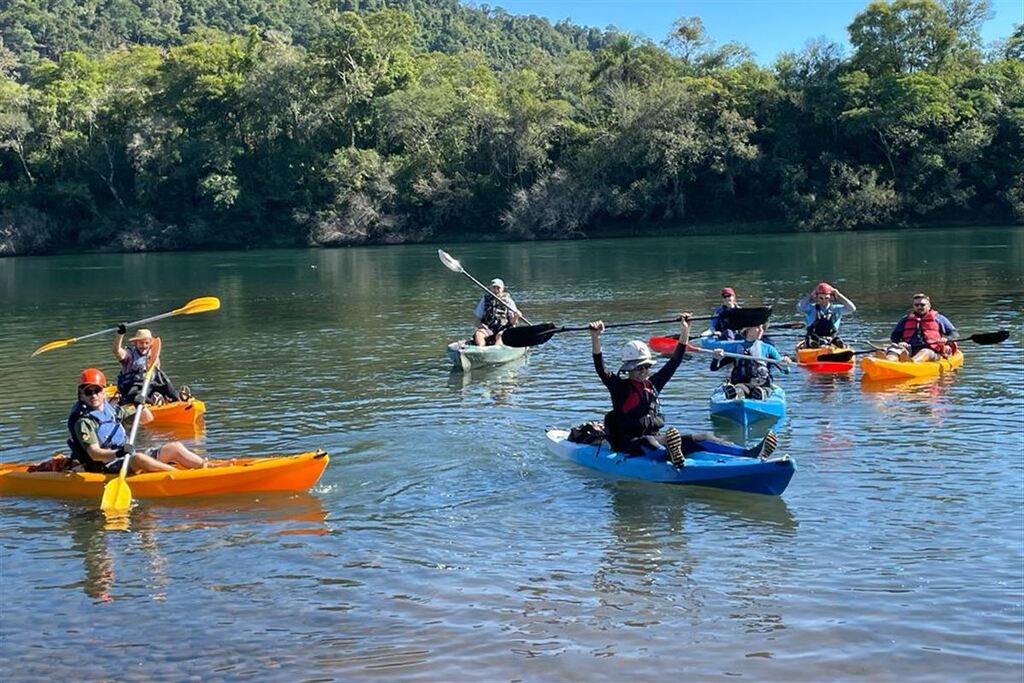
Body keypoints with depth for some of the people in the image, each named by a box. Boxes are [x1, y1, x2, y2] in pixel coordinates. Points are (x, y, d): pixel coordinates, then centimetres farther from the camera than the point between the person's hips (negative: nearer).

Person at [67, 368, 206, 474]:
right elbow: (94, 454, -20)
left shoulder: (111, 410, 14)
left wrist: (140, 406, -1)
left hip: (127, 458, 8)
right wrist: (117, 453, -37)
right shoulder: (83, 421, -8)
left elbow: (146, 418, 21)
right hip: (107, 467, -8)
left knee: (175, 447, -3)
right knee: (138, 458, -38)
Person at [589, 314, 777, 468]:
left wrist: (685, 330, 14)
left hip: (657, 438, 6)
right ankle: (669, 457, -77)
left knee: (701, 439, -10)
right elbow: (600, 367, -17)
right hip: (631, 445, -6)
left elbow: (675, 361, 19)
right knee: (649, 442, -41)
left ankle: (750, 453, -23)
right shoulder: (620, 387, -1)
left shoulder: (652, 384, 15)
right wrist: (595, 337, -32)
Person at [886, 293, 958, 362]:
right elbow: (894, 336, 21)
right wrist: (899, 342, -3)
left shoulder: (938, 318, 20)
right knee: (894, 348, -30)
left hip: (931, 351, -2)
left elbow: (955, 334, 15)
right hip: (909, 349, 2)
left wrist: (946, 340, -8)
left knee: (925, 352, -38)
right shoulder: (906, 319, 25)